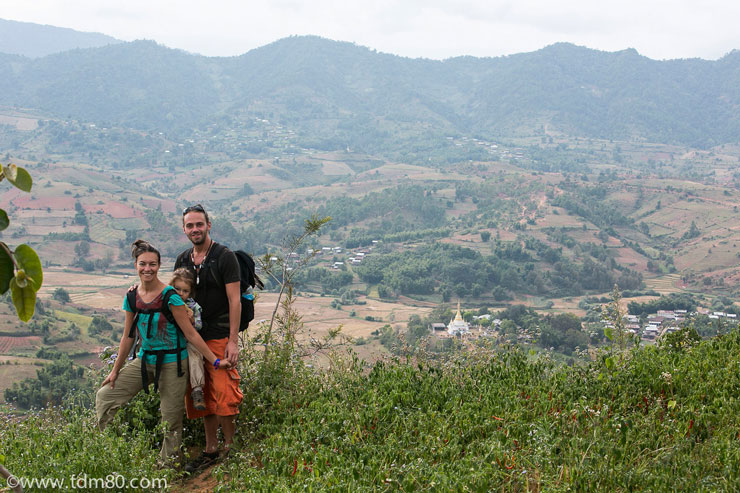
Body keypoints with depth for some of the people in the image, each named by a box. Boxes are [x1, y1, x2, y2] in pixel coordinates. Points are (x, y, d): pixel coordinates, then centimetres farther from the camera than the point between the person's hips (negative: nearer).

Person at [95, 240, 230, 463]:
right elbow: (128, 336, 11)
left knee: (171, 420, 0)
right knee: (105, 396, 3)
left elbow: (191, 333, -13)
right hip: (144, 361, 6)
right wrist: (115, 370, 14)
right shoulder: (132, 298, 2)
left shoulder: (170, 296, -15)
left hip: (171, 363, -6)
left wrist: (215, 361, -15)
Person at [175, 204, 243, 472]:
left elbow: (235, 300, -10)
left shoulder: (225, 257, -6)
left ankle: (230, 448, 4)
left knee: (224, 395, -9)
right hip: (193, 338, 6)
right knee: (204, 397, 10)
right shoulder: (182, 261, 12)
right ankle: (211, 450, 20)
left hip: (220, 337, -6)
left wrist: (233, 341, -14)